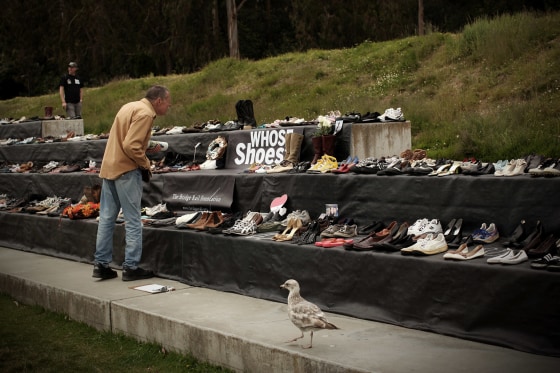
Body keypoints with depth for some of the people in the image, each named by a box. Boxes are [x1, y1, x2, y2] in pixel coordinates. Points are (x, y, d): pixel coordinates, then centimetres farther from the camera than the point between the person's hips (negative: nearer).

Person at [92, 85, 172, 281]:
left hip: (109, 167, 9)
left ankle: (101, 264, 14)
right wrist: (145, 164, -10)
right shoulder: (145, 113, -14)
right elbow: (131, 146, -23)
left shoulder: (131, 107, 15)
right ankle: (131, 266, 2)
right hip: (126, 170, -9)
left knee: (107, 217, 10)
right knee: (132, 220, -1)